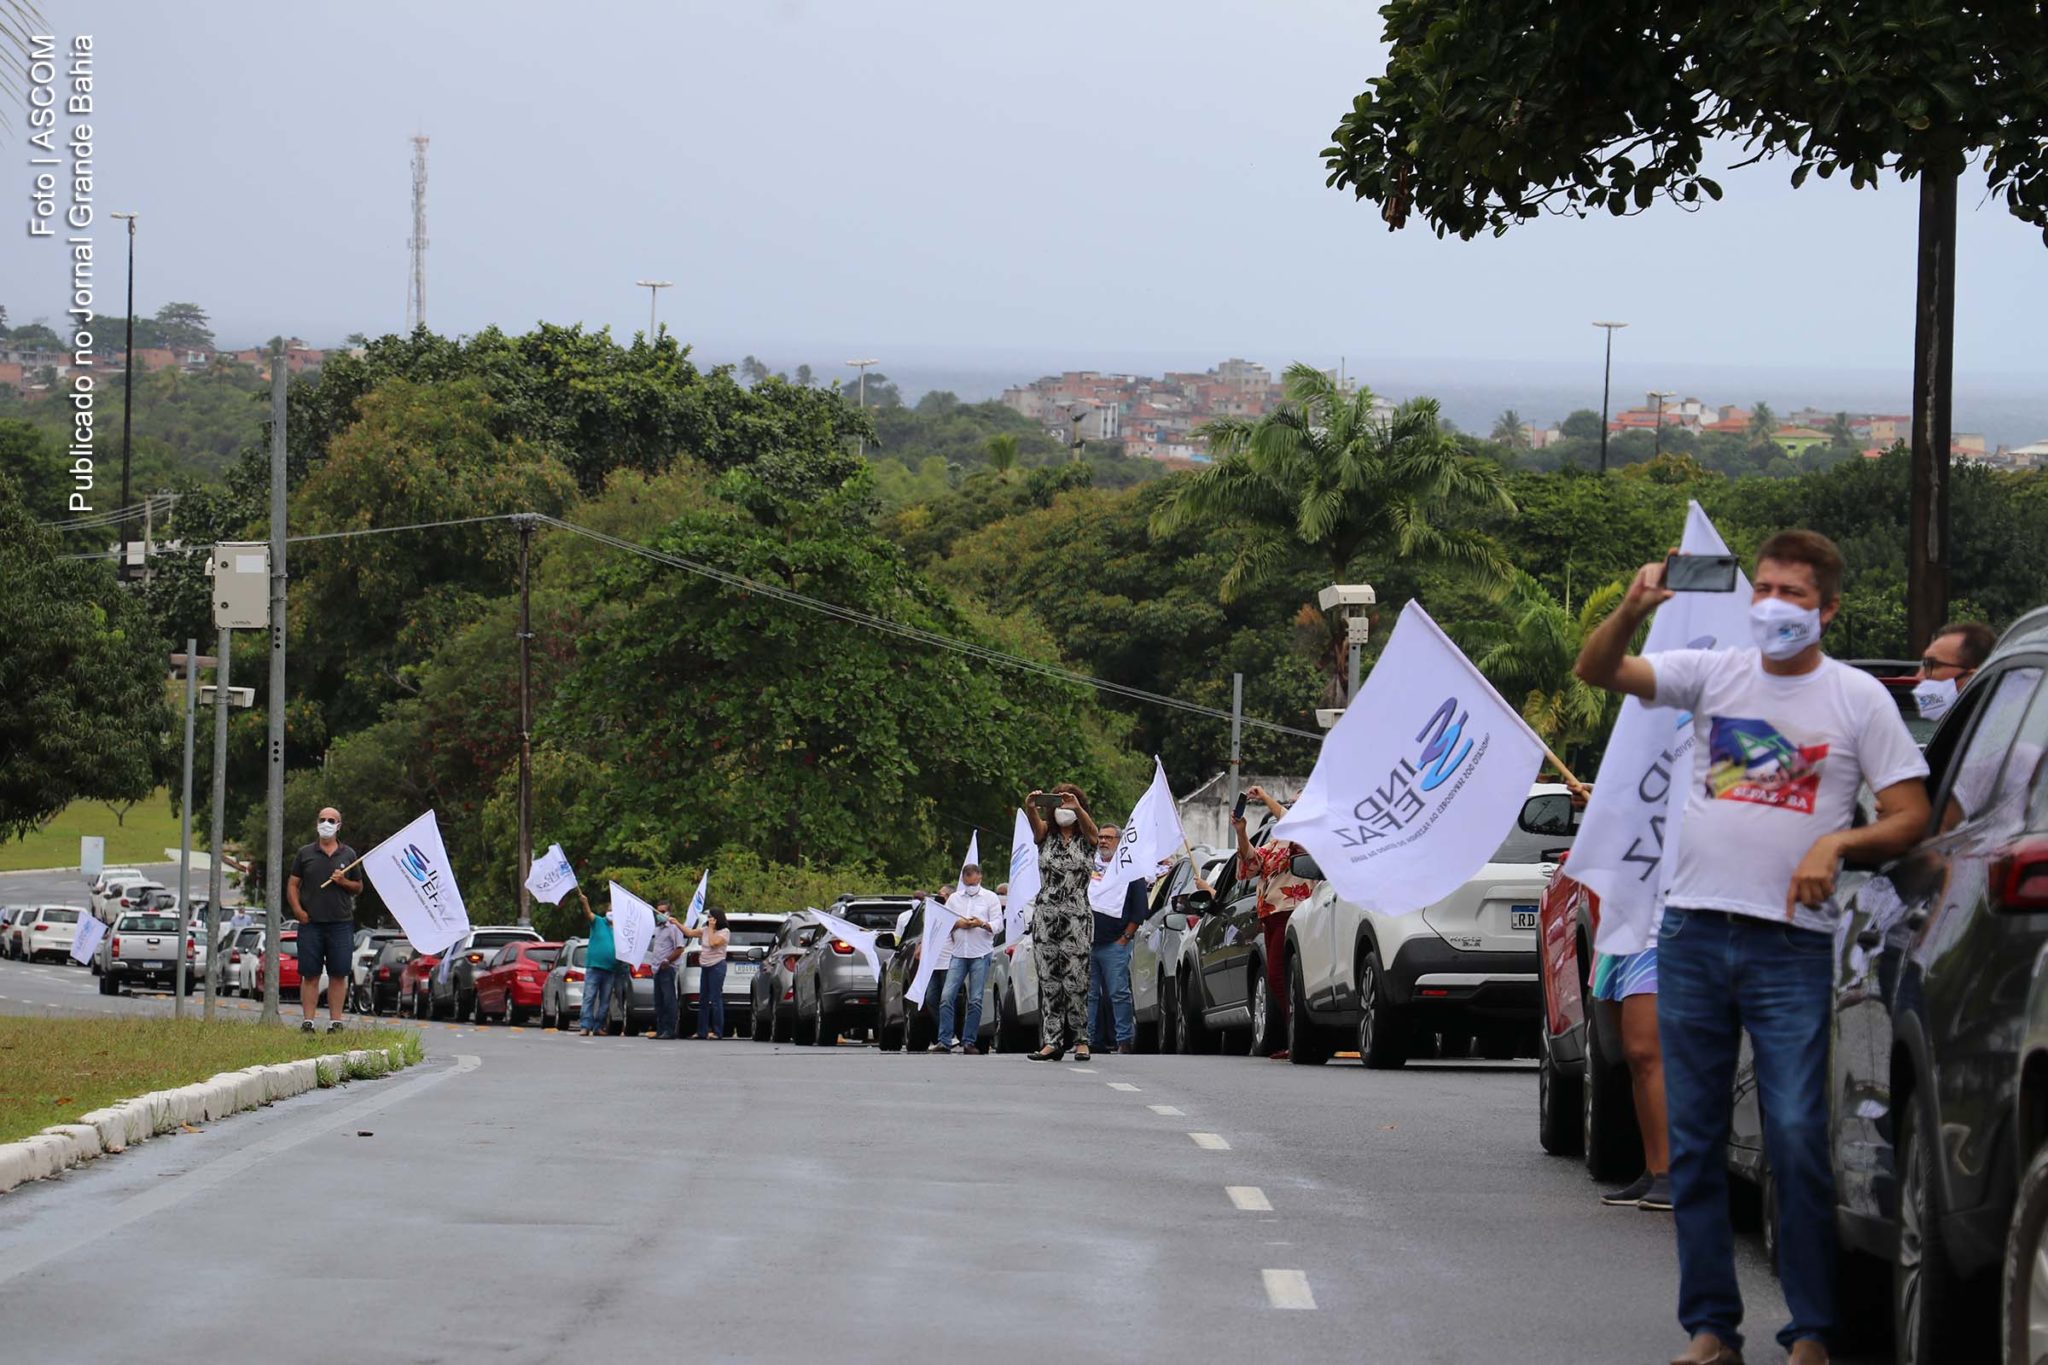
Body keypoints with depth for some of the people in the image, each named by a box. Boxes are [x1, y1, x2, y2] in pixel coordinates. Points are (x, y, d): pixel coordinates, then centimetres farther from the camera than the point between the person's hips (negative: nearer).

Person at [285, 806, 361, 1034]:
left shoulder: (348, 855, 11)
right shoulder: (305, 853, 9)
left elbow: (359, 888, 15)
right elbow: (292, 885, 9)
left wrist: (344, 882, -6)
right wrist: (298, 911, -5)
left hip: (341, 923, 1)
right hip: (311, 922, -1)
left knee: (338, 975, 0)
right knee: (310, 975, -2)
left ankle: (335, 1021, 5)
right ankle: (308, 1021, 1)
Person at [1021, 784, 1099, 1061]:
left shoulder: (1086, 837, 6)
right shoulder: (1046, 833, 10)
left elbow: (1088, 825, -17)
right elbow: (1035, 824, -12)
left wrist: (1076, 808, -40)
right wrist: (1030, 807, -36)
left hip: (1077, 916, -2)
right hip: (1045, 914, 2)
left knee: (1076, 981, -7)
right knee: (1048, 981, -1)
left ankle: (1080, 1039, 0)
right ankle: (1052, 1041, -2)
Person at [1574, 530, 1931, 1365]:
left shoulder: (1859, 699, 4)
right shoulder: (1714, 674, 10)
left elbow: (1910, 817, 3)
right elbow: (1598, 672, -1)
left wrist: (1836, 845, -15)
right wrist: (1631, 614, -21)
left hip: (1792, 944, -3)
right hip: (1694, 931, 3)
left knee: (1797, 1139, -10)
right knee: (1694, 1143, 5)